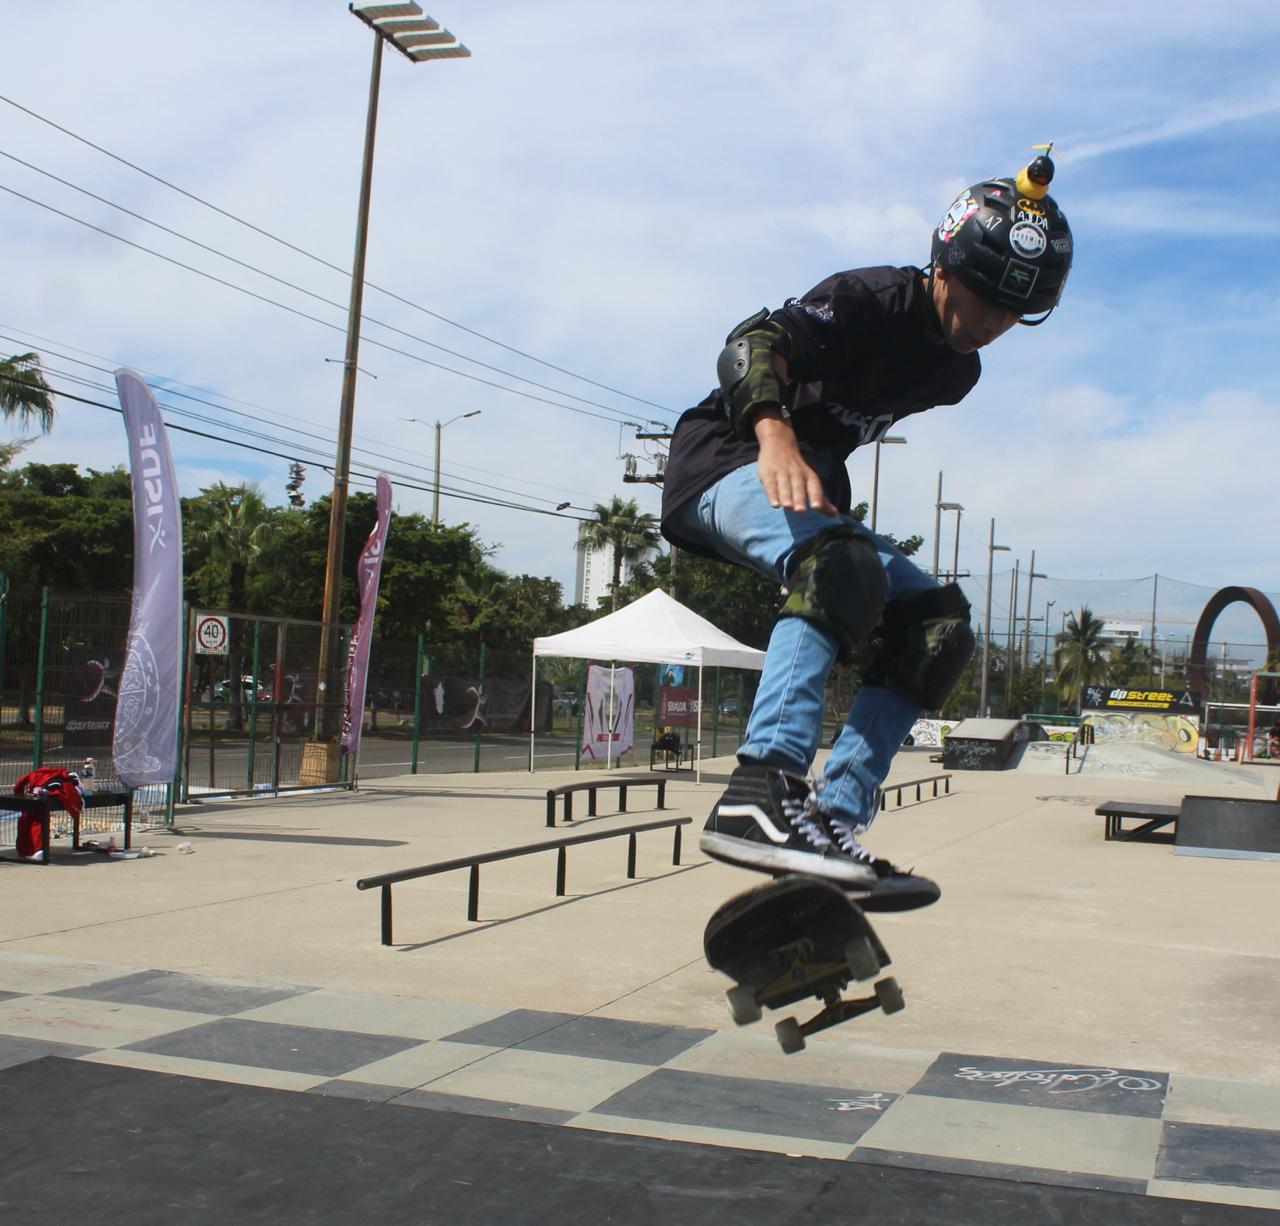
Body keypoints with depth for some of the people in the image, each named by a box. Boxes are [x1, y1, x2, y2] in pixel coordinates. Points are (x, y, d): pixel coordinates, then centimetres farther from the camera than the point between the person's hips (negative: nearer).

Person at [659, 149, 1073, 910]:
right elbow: (755, 342, -30)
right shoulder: (874, 300, -14)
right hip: (730, 466, -8)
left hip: (811, 489, 9)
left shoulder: (958, 373, 10)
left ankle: (837, 820, -12)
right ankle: (760, 791, -46)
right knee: (843, 565, -37)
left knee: (941, 624, -6)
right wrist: (776, 433, -47)